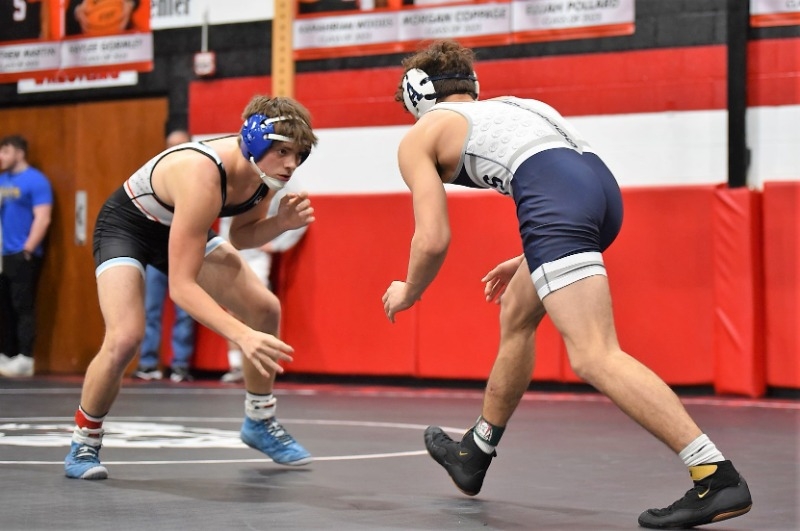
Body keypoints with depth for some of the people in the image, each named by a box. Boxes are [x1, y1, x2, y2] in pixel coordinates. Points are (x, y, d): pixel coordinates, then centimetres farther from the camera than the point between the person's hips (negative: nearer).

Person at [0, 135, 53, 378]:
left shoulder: (35, 181, -6)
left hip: (22, 256, -7)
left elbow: (42, 219, -12)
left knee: (23, 307, -8)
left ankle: (25, 360, -8)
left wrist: (27, 250, -16)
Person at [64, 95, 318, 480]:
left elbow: (242, 234, 2)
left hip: (182, 227, 8)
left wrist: (281, 223, -20)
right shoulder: (203, 176, -41)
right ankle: (83, 444, -4)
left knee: (265, 310, 1)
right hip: (126, 226, -7)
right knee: (125, 337, -27)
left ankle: (259, 422, 22)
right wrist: (242, 336, -50)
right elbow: (181, 285, -41)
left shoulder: (267, 169, -18)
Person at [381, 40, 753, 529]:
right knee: (516, 317, 27)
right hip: (601, 182, 9)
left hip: (555, 198, -8)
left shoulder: (419, 137, 18)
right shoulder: (505, 107, 37)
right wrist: (525, 263, 45)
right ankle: (474, 456, 42)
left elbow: (433, 241, 8)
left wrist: (407, 293, 28)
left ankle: (717, 477, -27)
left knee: (594, 357, -15)